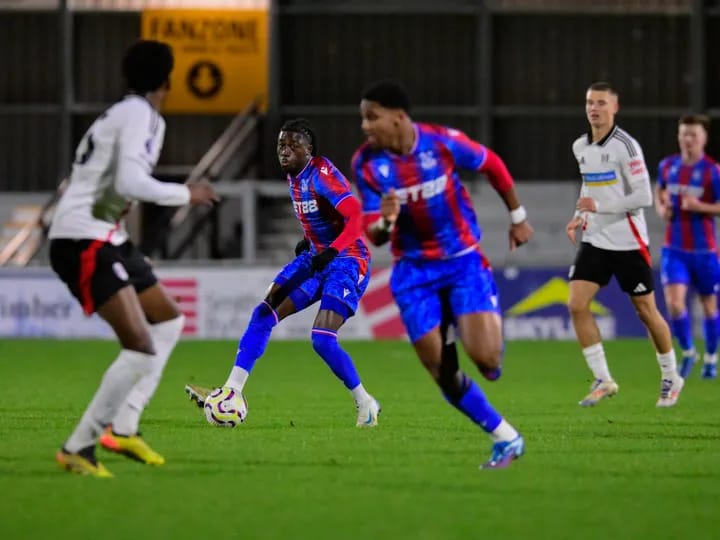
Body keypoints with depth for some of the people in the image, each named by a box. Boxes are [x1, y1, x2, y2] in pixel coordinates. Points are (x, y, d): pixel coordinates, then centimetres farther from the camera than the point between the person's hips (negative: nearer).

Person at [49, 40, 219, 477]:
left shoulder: (124, 113, 16)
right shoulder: (140, 115, -13)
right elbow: (130, 183, -24)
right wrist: (186, 194, -13)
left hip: (104, 239, 10)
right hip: (85, 242, -10)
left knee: (169, 321, 19)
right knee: (142, 349, -16)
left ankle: (122, 427, 14)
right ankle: (79, 447, -10)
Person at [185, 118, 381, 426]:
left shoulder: (322, 174, -20)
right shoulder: (294, 176, 6)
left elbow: (357, 218, -30)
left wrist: (331, 250, -41)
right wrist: (308, 241, 13)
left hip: (347, 260, -9)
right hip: (317, 256, 9)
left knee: (322, 339, -19)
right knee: (264, 314, -2)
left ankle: (366, 405, 1)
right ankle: (231, 392, -2)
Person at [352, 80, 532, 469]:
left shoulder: (443, 142, -16)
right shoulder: (366, 163, -10)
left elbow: (492, 165, 3)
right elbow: (374, 236, -7)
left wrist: (517, 216, 14)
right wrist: (385, 221, -31)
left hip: (463, 260, -2)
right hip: (414, 272, 2)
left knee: (483, 356, -20)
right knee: (442, 374, -3)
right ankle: (506, 439, 13)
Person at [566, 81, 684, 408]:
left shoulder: (625, 146, -14)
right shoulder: (580, 147, 7)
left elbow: (644, 197, -17)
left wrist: (599, 206, -22)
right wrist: (579, 216, 9)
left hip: (627, 242, -6)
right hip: (594, 241, 6)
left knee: (646, 311, 3)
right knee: (576, 305, -10)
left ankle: (671, 378, 23)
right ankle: (602, 380, -2)